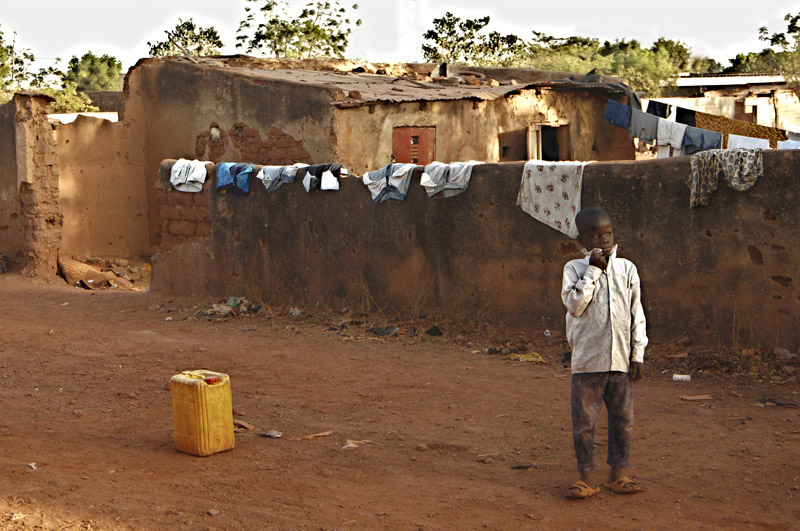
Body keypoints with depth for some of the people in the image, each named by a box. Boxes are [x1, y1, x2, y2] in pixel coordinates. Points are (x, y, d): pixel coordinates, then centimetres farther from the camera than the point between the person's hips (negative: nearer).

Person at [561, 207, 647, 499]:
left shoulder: (627, 269, 5)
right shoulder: (575, 269, -2)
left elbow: (637, 314, 8)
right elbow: (575, 305, -17)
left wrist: (638, 354, 5)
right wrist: (593, 270, -15)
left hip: (621, 360, 2)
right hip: (587, 360, -2)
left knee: (622, 419, 8)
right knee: (583, 420, 2)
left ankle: (618, 473, 24)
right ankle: (586, 477, 13)